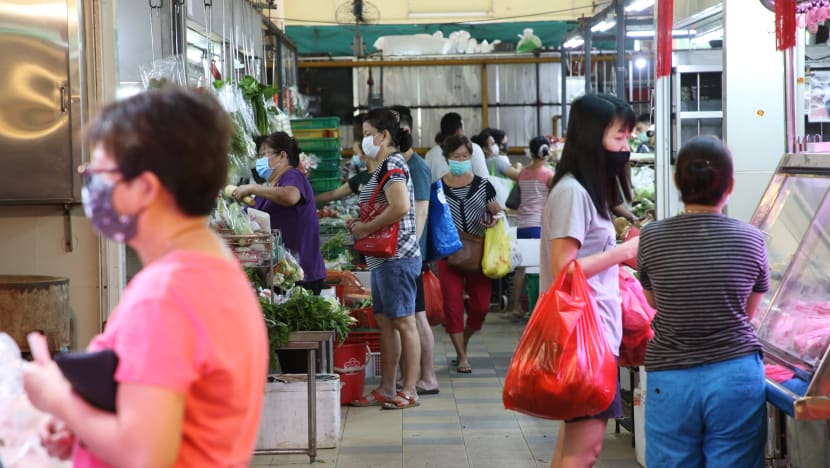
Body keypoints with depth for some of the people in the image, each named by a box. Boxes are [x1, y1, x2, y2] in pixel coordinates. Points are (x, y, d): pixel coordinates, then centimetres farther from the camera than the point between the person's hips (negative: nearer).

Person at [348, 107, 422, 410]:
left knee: (404, 322, -4)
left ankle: (409, 391, 1)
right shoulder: (383, 167, 18)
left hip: (397, 257, -10)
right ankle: (386, 390, 16)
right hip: (383, 258, 10)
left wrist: (366, 228, -18)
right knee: (385, 323, 11)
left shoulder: (393, 166, -13)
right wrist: (360, 225, 12)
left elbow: (400, 207, -28)